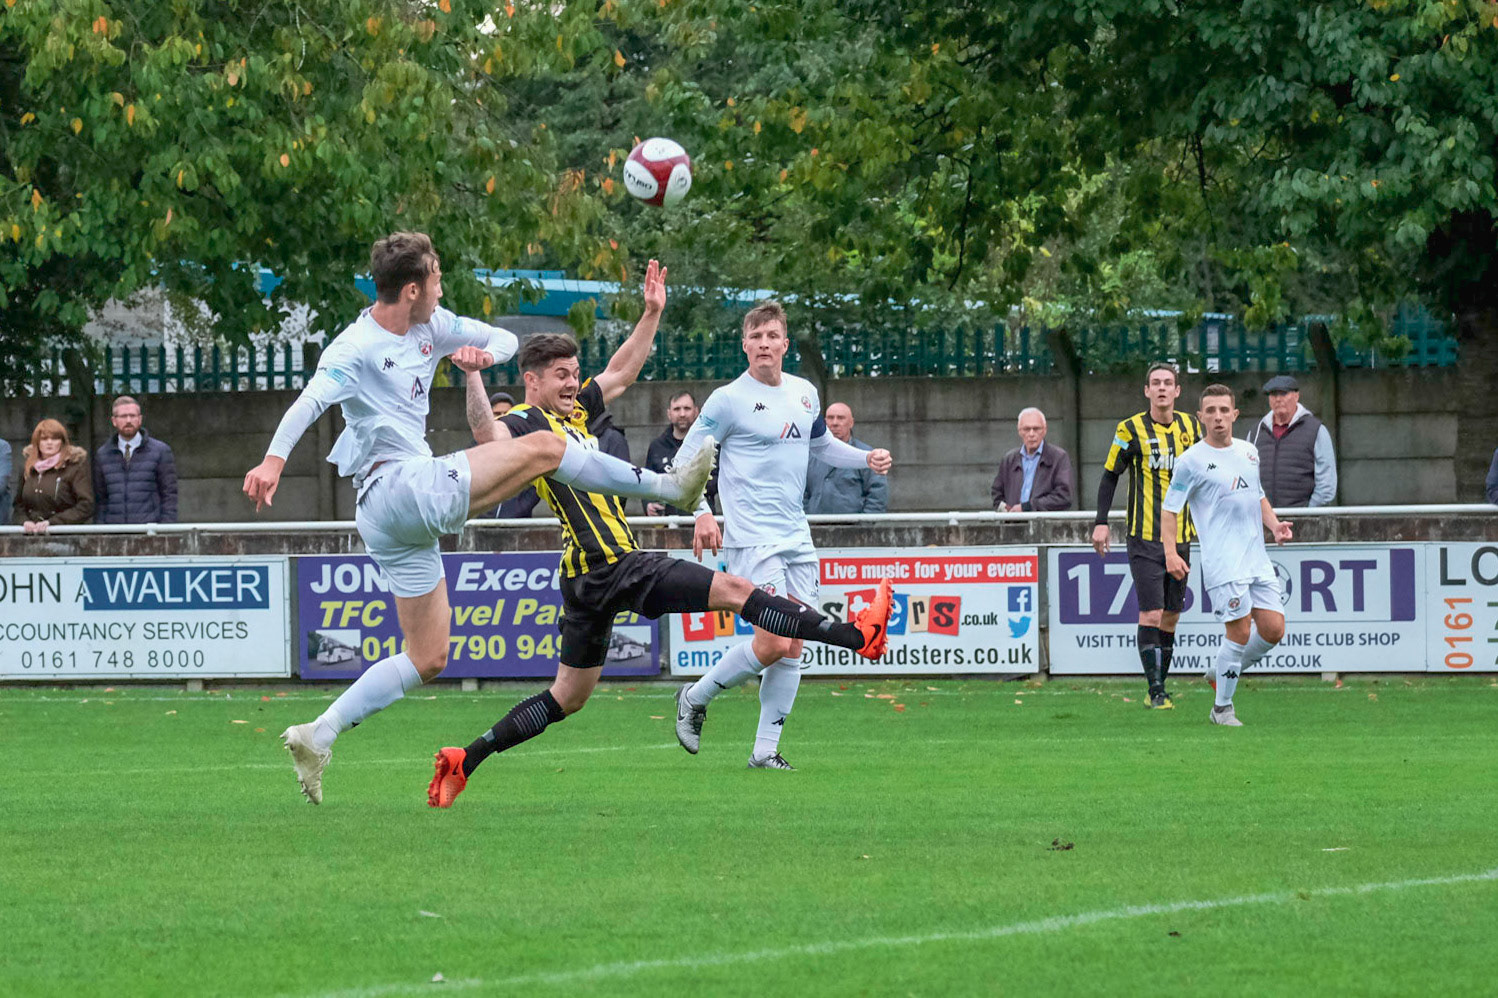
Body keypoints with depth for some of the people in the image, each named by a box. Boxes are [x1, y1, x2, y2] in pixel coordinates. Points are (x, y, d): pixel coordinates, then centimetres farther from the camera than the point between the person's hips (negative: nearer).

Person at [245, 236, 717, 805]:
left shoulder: (431, 327, 13)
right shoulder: (356, 349, -13)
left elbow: (506, 338, 20)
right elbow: (310, 402, -29)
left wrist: (485, 353, -5)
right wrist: (273, 460, -47)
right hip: (399, 487, -10)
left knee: (427, 660, 10)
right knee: (543, 448, -7)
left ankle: (317, 736, 6)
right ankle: (669, 485, 6)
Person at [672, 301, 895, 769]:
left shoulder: (805, 393, 11)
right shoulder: (729, 400, -7)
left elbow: (820, 444, 30)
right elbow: (688, 458, -4)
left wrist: (866, 458, 13)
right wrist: (702, 513, -18)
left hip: (797, 537, 6)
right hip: (751, 538, -6)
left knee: (792, 648, 2)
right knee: (773, 643, -16)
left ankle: (766, 749, 9)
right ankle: (694, 699, 6)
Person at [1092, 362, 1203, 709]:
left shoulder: (1191, 427, 8)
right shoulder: (1131, 430, -4)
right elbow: (1110, 475, 2)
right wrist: (1101, 522, -6)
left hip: (1181, 537, 4)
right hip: (1144, 537, -4)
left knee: (1170, 618, 7)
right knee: (1151, 615, -12)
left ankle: (1159, 687, 16)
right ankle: (1156, 691, -12)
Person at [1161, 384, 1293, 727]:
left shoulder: (1248, 451, 15)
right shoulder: (1191, 461, -4)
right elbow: (1169, 509, -2)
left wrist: (1274, 525, 11)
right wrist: (1171, 553, -15)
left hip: (1257, 558, 6)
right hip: (1222, 563, -6)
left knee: (1273, 630, 0)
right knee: (1240, 631, -12)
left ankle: (1220, 673, 23)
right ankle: (1222, 708, 2)